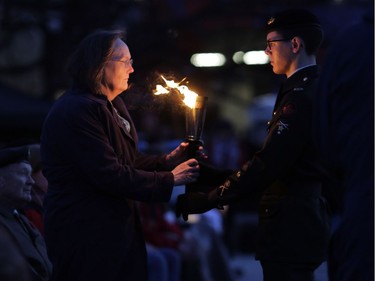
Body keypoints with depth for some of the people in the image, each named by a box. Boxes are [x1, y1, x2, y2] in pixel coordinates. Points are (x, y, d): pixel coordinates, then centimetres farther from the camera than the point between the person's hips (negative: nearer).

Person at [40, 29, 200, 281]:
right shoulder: (77, 111, -19)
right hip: (88, 235, -10)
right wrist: (169, 180, -16)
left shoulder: (112, 106, 15)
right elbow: (110, 175, -23)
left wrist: (167, 161, -1)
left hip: (118, 227, 10)